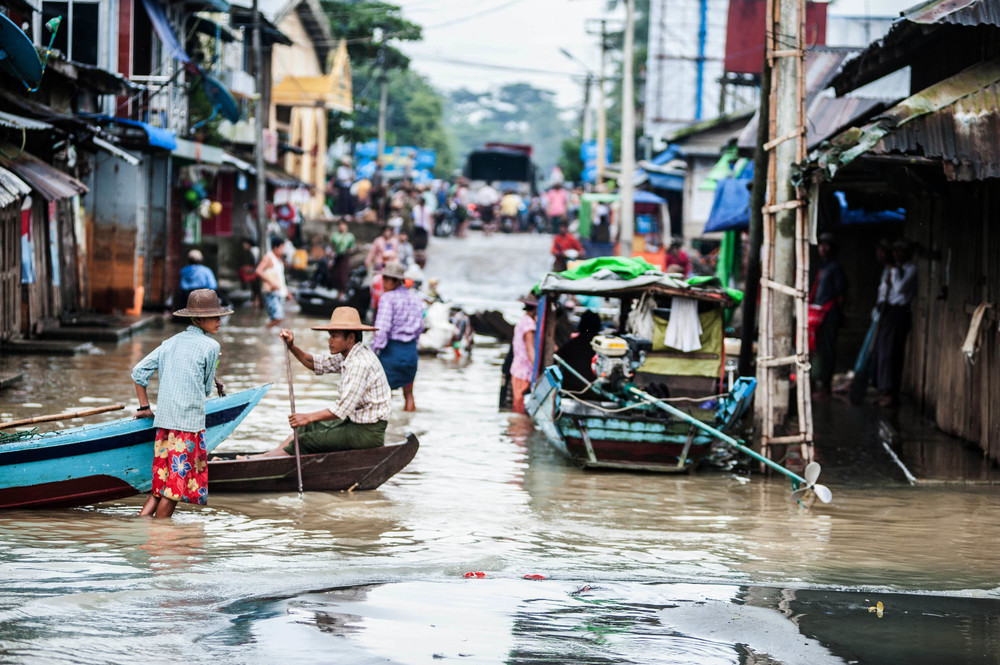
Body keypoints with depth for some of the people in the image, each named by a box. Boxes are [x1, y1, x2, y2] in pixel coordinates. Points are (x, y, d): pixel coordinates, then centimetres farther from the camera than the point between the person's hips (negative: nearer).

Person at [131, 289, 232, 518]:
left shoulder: (171, 343, 14)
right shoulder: (210, 346, -5)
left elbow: (139, 372, 15)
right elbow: (207, 389, 4)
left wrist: (144, 408, 21)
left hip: (163, 421, 7)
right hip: (189, 421, -7)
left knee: (161, 485, 14)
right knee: (177, 485, -1)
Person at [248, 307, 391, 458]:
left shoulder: (361, 363, -23)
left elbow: (343, 408, -26)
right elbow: (316, 363, 17)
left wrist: (309, 417, -21)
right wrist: (291, 347, 2)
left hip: (368, 433, -10)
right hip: (355, 423, 10)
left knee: (306, 441, -8)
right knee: (306, 428, 13)